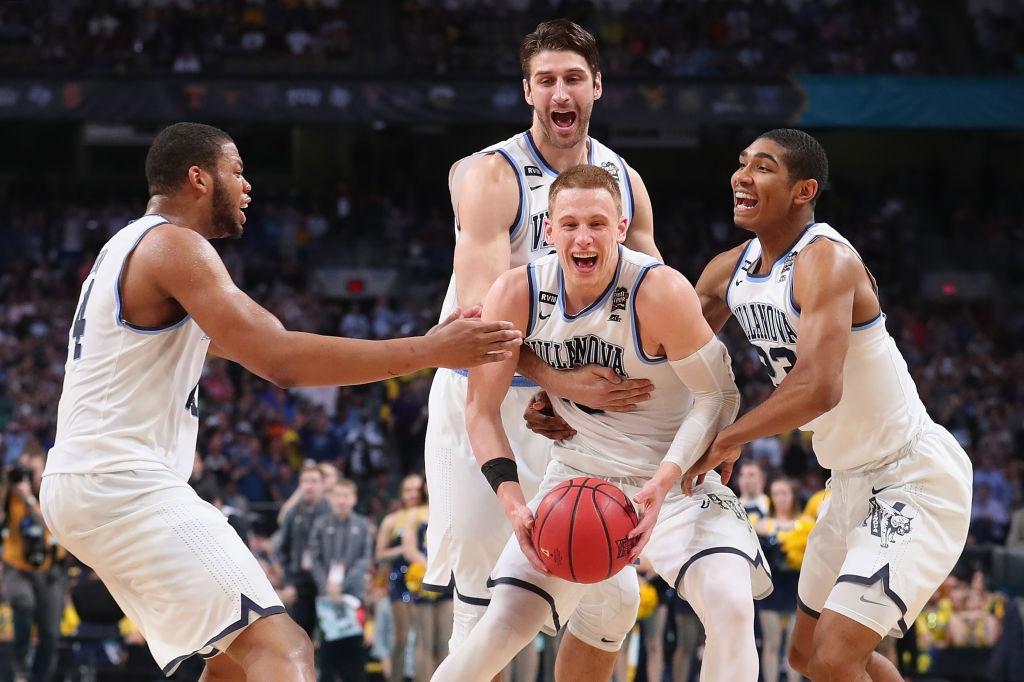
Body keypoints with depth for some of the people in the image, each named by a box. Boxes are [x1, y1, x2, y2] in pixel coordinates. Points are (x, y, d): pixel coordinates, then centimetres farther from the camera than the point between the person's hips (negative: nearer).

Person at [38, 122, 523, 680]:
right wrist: (427, 351, -20)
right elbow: (280, 362, -21)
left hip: (81, 485, 11)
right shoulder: (174, 244, -11)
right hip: (125, 485, -11)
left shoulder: (131, 247, 20)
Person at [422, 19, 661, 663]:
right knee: (479, 577, -7)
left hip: (580, 397, 5)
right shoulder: (492, 176, -17)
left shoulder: (625, 181, 2)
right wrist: (561, 381, -40)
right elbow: (480, 315, -26)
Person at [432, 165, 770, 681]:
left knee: (730, 605, -26)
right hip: (577, 477, 3)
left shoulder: (660, 291, -24)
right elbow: (481, 408, -6)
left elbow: (718, 395, -17)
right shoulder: (516, 295, -14)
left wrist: (663, 483, -30)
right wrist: (513, 501, -21)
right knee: (502, 628, -6)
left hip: (671, 480, -3)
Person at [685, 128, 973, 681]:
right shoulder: (729, 271, 2)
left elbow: (819, 387, -37)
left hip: (915, 479, -10)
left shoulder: (827, 260, -24)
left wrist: (727, 441, -26)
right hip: (856, 483, 10)